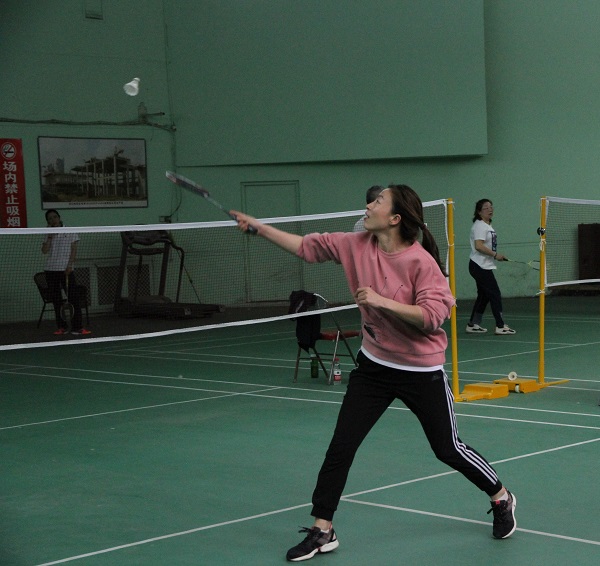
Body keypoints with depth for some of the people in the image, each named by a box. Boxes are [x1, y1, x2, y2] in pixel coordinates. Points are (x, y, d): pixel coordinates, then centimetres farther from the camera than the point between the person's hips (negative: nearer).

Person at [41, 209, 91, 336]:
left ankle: (77, 327, -9)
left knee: (74, 298, -10)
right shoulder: (48, 236, 13)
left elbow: (74, 250, 0)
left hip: (66, 270, -3)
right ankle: (61, 327, 9)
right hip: (51, 270, 3)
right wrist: (50, 236, -5)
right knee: (56, 300, 4)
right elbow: (44, 251, 0)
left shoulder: (70, 232, 6)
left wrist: (70, 265, -11)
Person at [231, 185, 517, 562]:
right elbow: (306, 246, 3)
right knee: (341, 446, -1)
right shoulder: (357, 245, -5)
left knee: (448, 449, 8)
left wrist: (383, 301, -33)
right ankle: (322, 530, 10)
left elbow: (432, 316, -27)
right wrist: (258, 227, 0)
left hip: (422, 371, -5)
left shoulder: (421, 261, -21)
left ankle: (501, 499, 34)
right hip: (374, 365, 5)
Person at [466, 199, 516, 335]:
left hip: (485, 267, 10)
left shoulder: (488, 226, 16)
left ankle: (473, 325, 19)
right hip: (480, 266, -10)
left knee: (484, 296, 13)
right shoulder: (479, 226, -14)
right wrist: (495, 254, -21)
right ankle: (500, 326, -6)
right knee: (495, 295, -8)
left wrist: (497, 256, 12)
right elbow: (479, 246, -25)